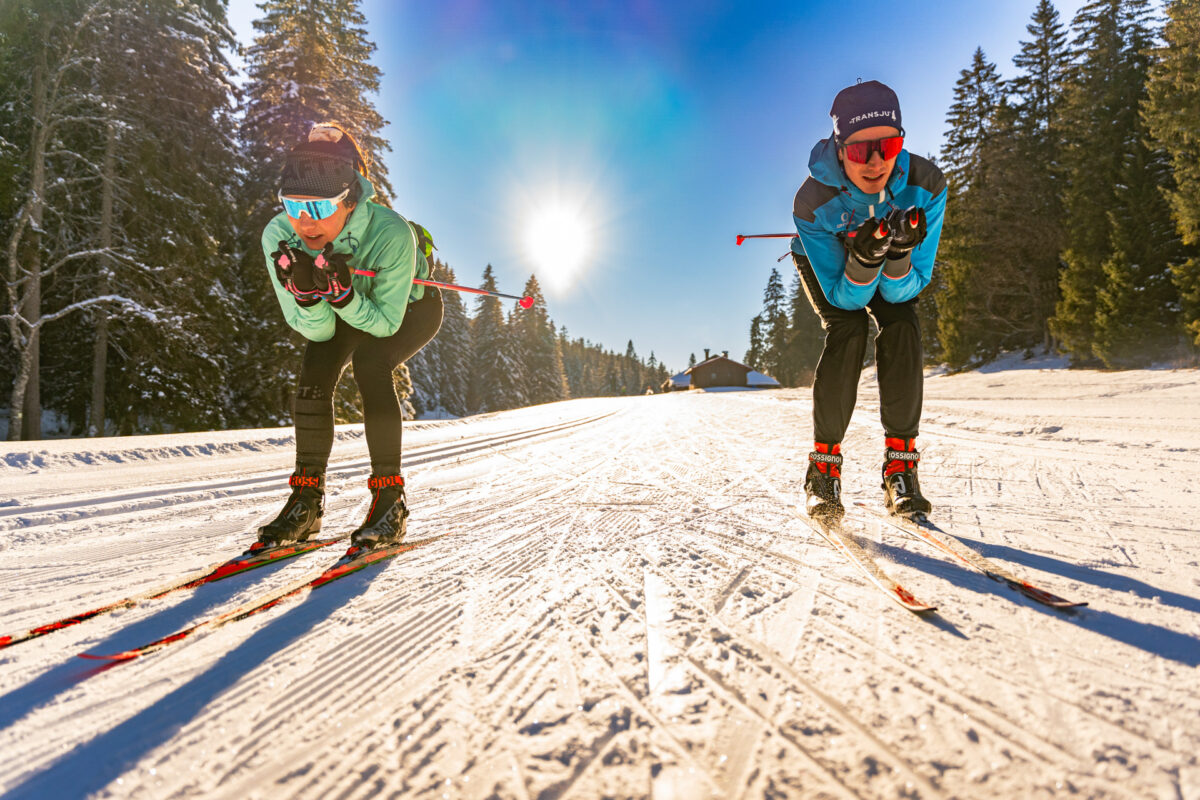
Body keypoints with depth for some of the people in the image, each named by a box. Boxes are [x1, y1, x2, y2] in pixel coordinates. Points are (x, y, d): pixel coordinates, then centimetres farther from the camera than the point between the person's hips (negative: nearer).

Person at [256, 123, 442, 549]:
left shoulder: (391, 233, -38)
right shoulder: (278, 236, -26)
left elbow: (386, 322, -31)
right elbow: (317, 329, -22)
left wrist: (342, 293, -48)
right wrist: (306, 295, -42)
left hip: (411, 308, -4)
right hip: (347, 310, 4)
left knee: (369, 362, -30)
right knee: (315, 366, -21)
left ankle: (390, 501, -21)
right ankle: (307, 499, -7)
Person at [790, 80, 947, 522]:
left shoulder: (927, 184, -30)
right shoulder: (813, 201, -36)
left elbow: (908, 289, -26)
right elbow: (844, 297, -30)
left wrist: (899, 254, -46)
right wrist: (863, 259, -50)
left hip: (899, 265, 3)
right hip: (825, 259, -2)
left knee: (902, 326, -22)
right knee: (847, 329, -26)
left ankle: (900, 462, -13)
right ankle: (824, 467, -18)